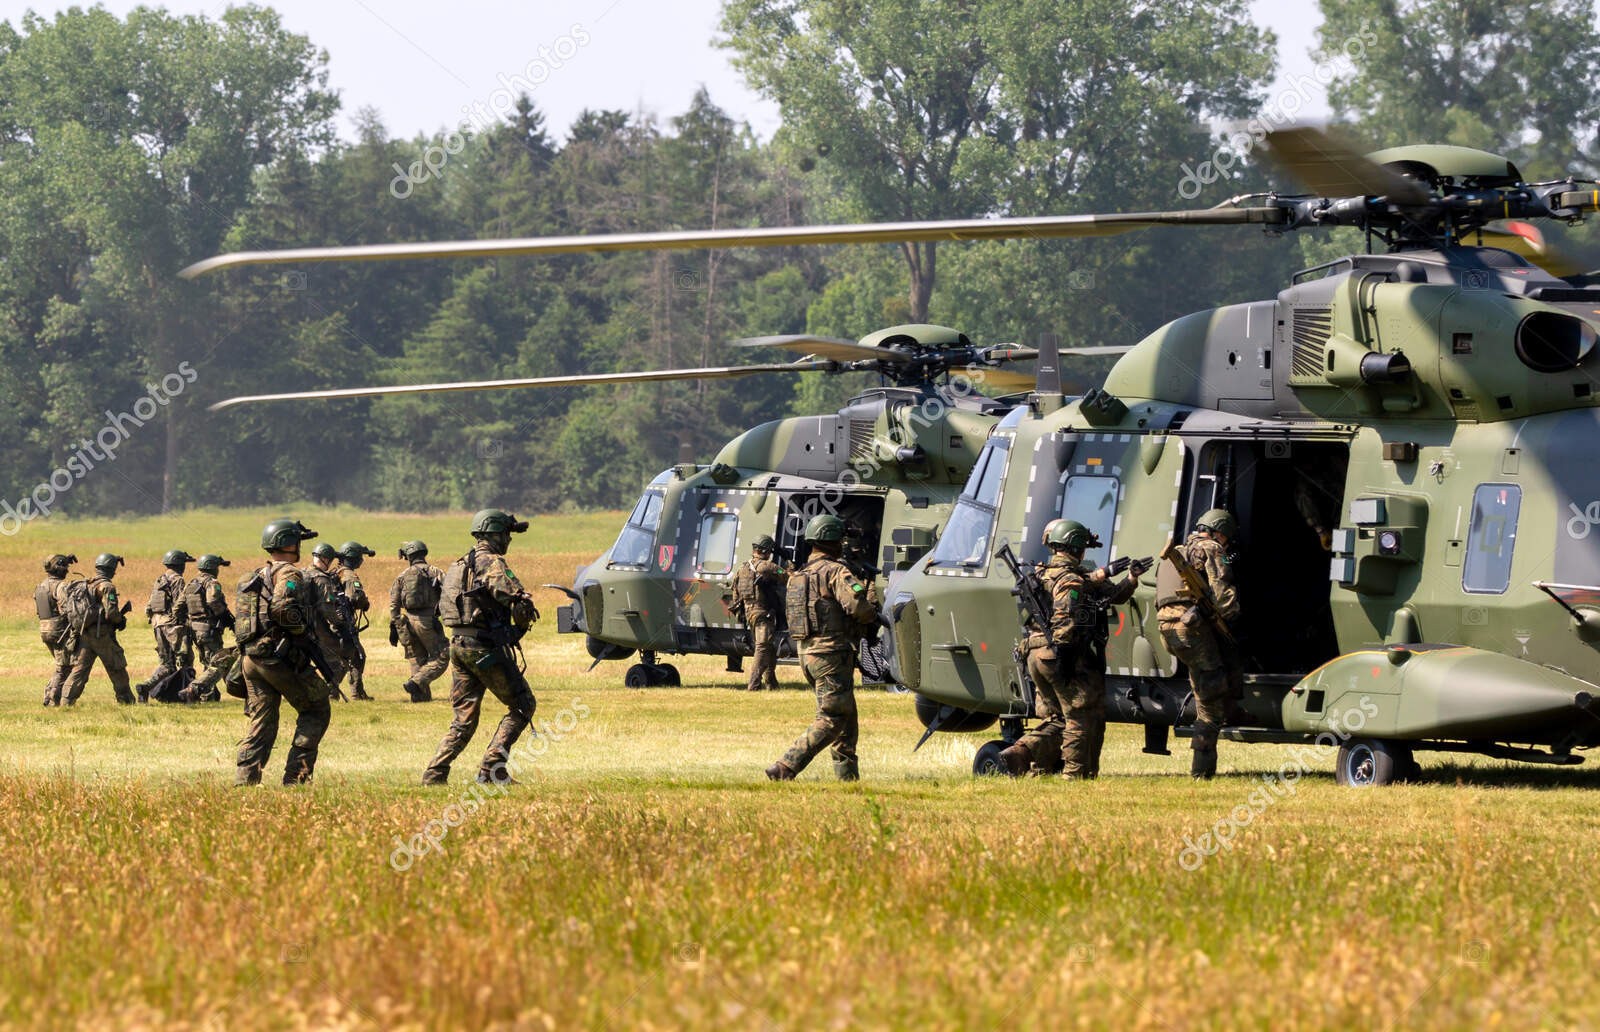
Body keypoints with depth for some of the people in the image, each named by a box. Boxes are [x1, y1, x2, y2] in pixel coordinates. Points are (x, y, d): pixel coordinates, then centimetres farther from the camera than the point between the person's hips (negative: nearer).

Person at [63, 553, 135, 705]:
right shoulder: (107, 587, -12)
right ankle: (126, 700, 14)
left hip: (84, 634, 7)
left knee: (80, 668, 4)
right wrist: (121, 620, 1)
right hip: (102, 634, -7)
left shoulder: (87, 585, 13)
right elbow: (111, 613, -19)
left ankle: (67, 700, -5)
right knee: (117, 670, 6)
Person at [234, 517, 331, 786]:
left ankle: (244, 779, -1)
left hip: (250, 656, 8)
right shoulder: (289, 574, -9)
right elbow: (283, 607, -26)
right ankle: (296, 775, -2)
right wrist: (303, 633, -13)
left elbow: (239, 614, 21)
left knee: (261, 721, 9)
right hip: (280, 657, -8)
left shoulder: (257, 577, 19)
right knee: (316, 710, 5)